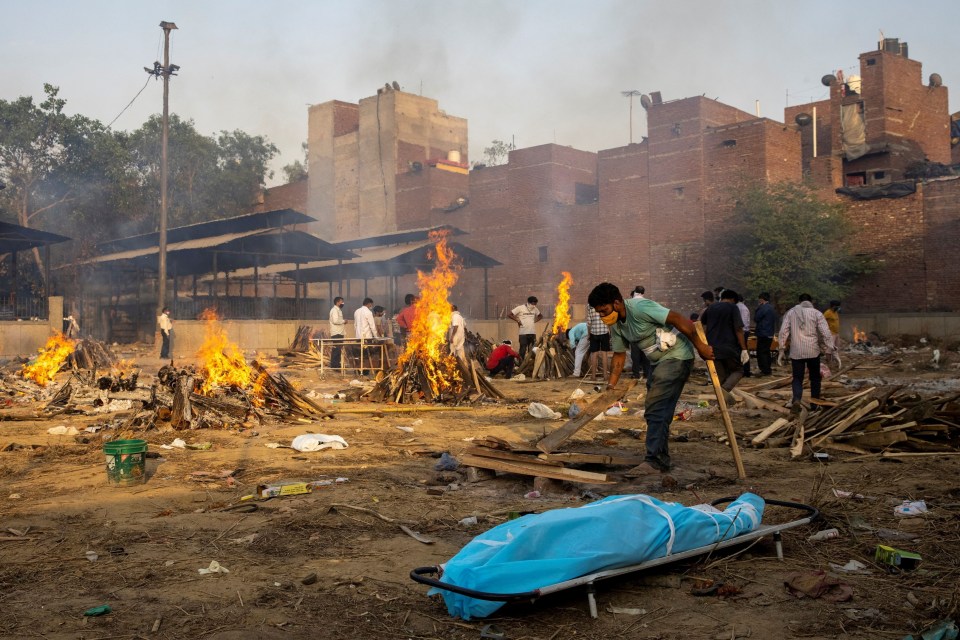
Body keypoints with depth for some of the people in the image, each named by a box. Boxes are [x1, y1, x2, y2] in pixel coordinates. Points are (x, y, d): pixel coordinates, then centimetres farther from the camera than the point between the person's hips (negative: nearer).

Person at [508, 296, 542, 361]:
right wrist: (518, 321, -8)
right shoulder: (520, 308, -6)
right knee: (523, 350, -4)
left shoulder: (535, 309, 9)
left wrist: (535, 321, 9)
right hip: (523, 333, -5)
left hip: (533, 333, 5)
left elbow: (540, 316, 26)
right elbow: (509, 315, -7)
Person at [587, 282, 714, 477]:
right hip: (659, 362, 10)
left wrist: (700, 346, -21)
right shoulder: (615, 325, 3)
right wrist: (611, 384, 3)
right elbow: (619, 355, 11)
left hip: (677, 357, -10)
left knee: (655, 409, -15)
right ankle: (661, 459, 24)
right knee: (658, 411, 14)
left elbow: (680, 320, -25)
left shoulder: (640, 308, -25)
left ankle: (654, 461, -13)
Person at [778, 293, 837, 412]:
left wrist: (781, 350, 4)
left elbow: (783, 332, 0)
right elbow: (826, 333, -7)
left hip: (796, 351, 1)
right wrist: (833, 350, -4)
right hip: (813, 350, -1)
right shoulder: (816, 313, 0)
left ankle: (796, 400, -17)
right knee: (815, 377, 17)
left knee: (797, 378, 6)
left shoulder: (791, 312, 5)